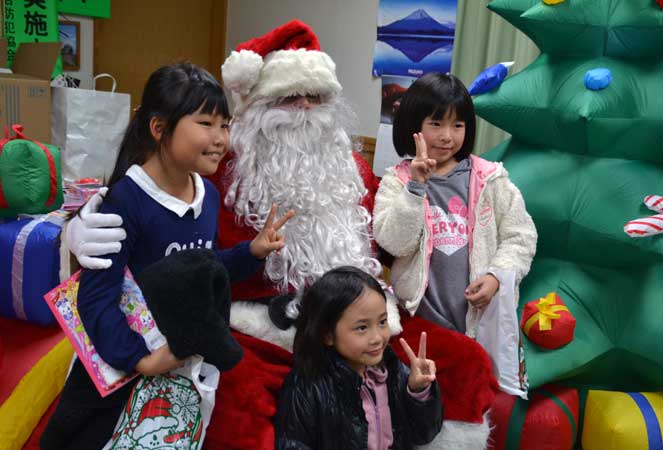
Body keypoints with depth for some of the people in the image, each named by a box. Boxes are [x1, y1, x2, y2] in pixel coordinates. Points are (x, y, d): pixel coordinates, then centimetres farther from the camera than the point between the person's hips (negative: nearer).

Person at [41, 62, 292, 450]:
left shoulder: (209, 194, -4)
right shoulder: (127, 199, -25)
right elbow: (96, 297, -24)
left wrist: (251, 252, -4)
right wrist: (139, 358, -30)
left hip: (184, 355, 6)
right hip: (117, 359, -6)